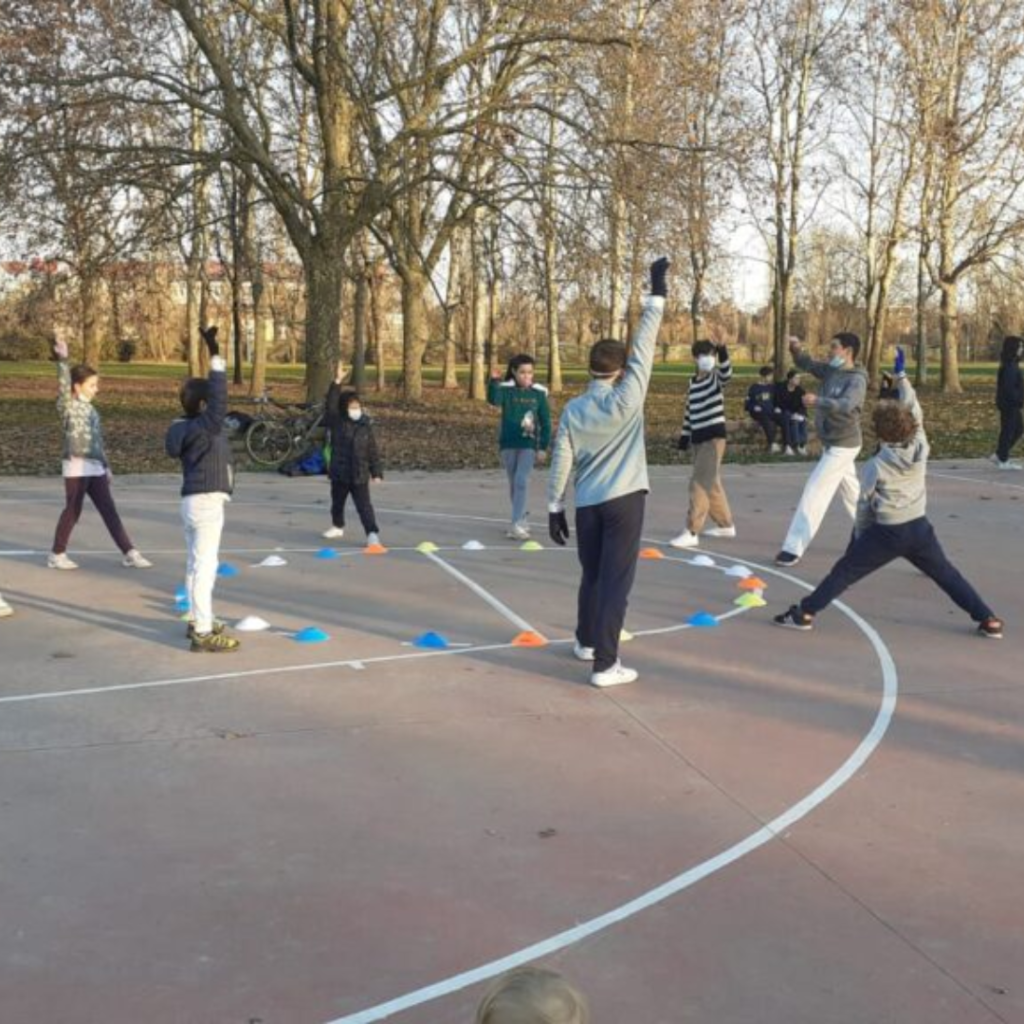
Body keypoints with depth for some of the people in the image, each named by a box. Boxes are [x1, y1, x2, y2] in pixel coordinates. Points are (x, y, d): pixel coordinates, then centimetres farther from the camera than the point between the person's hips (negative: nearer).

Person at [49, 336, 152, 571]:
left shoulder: (90, 409, 16)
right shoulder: (67, 405, -4)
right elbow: (64, 385, -24)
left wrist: (106, 466, 19)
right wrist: (62, 360, -36)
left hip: (95, 468, 7)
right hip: (77, 467, -7)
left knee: (110, 511, 4)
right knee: (73, 511, 1)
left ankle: (129, 554, 4)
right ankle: (57, 555, 15)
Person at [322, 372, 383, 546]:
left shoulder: (366, 426, -1)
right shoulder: (336, 422, -4)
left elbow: (373, 451, 3)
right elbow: (331, 404, -19)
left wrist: (376, 472, 0)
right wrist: (336, 382, -29)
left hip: (360, 475, -1)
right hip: (339, 473, 2)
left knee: (364, 506, -9)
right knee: (337, 502, 20)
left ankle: (372, 534, -12)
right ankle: (337, 526, 42)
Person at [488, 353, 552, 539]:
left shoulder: (538, 393, -2)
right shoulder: (506, 389, -5)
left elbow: (545, 422, 3)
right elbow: (493, 400, -27)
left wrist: (543, 447, -1)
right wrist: (494, 382, -45)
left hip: (528, 444, -1)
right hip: (508, 443, 1)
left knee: (521, 481, -14)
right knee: (513, 483, 12)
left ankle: (516, 524, -15)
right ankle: (520, 518, 29)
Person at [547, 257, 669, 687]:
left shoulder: (573, 409, 3)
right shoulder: (627, 398, -8)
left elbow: (561, 462, 3)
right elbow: (643, 348, -10)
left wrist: (555, 507, 10)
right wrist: (657, 296, -7)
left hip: (587, 503, 4)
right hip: (623, 500, -4)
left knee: (592, 575, 21)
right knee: (616, 580, -4)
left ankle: (586, 641, 38)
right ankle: (605, 664, -7)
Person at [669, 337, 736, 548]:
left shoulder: (717, 377, -6)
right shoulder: (693, 381, 13)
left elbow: (726, 375, -31)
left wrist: (723, 355, -46)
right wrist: (685, 434, 20)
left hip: (714, 436, -8)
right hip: (699, 438, 8)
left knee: (700, 483, -13)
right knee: (711, 483, 16)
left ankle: (691, 533, -14)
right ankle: (726, 524, 31)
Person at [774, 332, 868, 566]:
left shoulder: (857, 379, -20)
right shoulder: (830, 370, 3)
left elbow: (846, 406, -37)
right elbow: (806, 364, 13)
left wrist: (817, 401, -55)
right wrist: (796, 349, -10)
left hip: (843, 446, -9)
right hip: (832, 444, 9)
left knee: (813, 493, -11)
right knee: (853, 494, 20)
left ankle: (794, 549, -10)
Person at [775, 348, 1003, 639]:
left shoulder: (876, 465, -9)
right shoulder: (920, 447, -4)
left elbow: (864, 505, -2)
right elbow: (914, 412, 11)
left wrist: (860, 536, 13)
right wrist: (901, 377, 17)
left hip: (887, 532, -3)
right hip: (919, 527, 4)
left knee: (844, 571, 4)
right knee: (947, 575, 17)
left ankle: (804, 613, 1)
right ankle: (988, 620, 15)